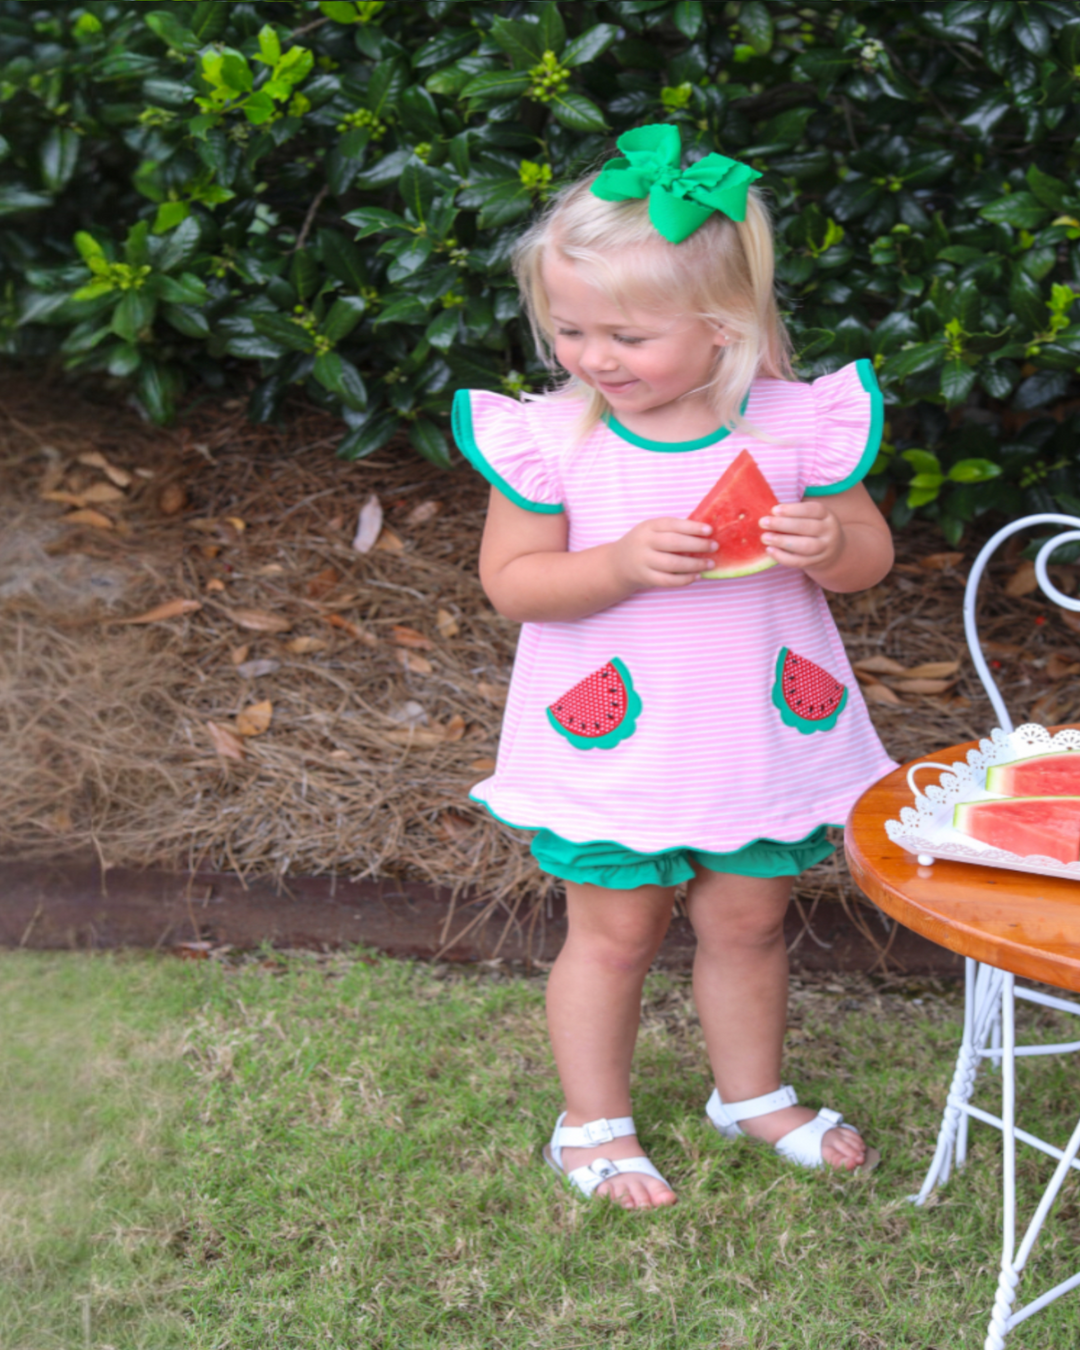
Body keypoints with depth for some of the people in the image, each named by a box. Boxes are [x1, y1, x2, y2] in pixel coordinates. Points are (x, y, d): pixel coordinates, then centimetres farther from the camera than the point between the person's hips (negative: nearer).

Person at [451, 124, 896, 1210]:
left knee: (748, 919, 18)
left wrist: (828, 544, -25)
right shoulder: (549, 436, -13)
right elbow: (511, 580, -12)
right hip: (614, 741, -2)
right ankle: (593, 1124, 32)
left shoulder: (798, 424, -10)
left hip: (759, 732, 2)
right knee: (614, 932, 10)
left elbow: (871, 554, 0)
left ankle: (752, 1094, 43)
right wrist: (624, 564, -28)